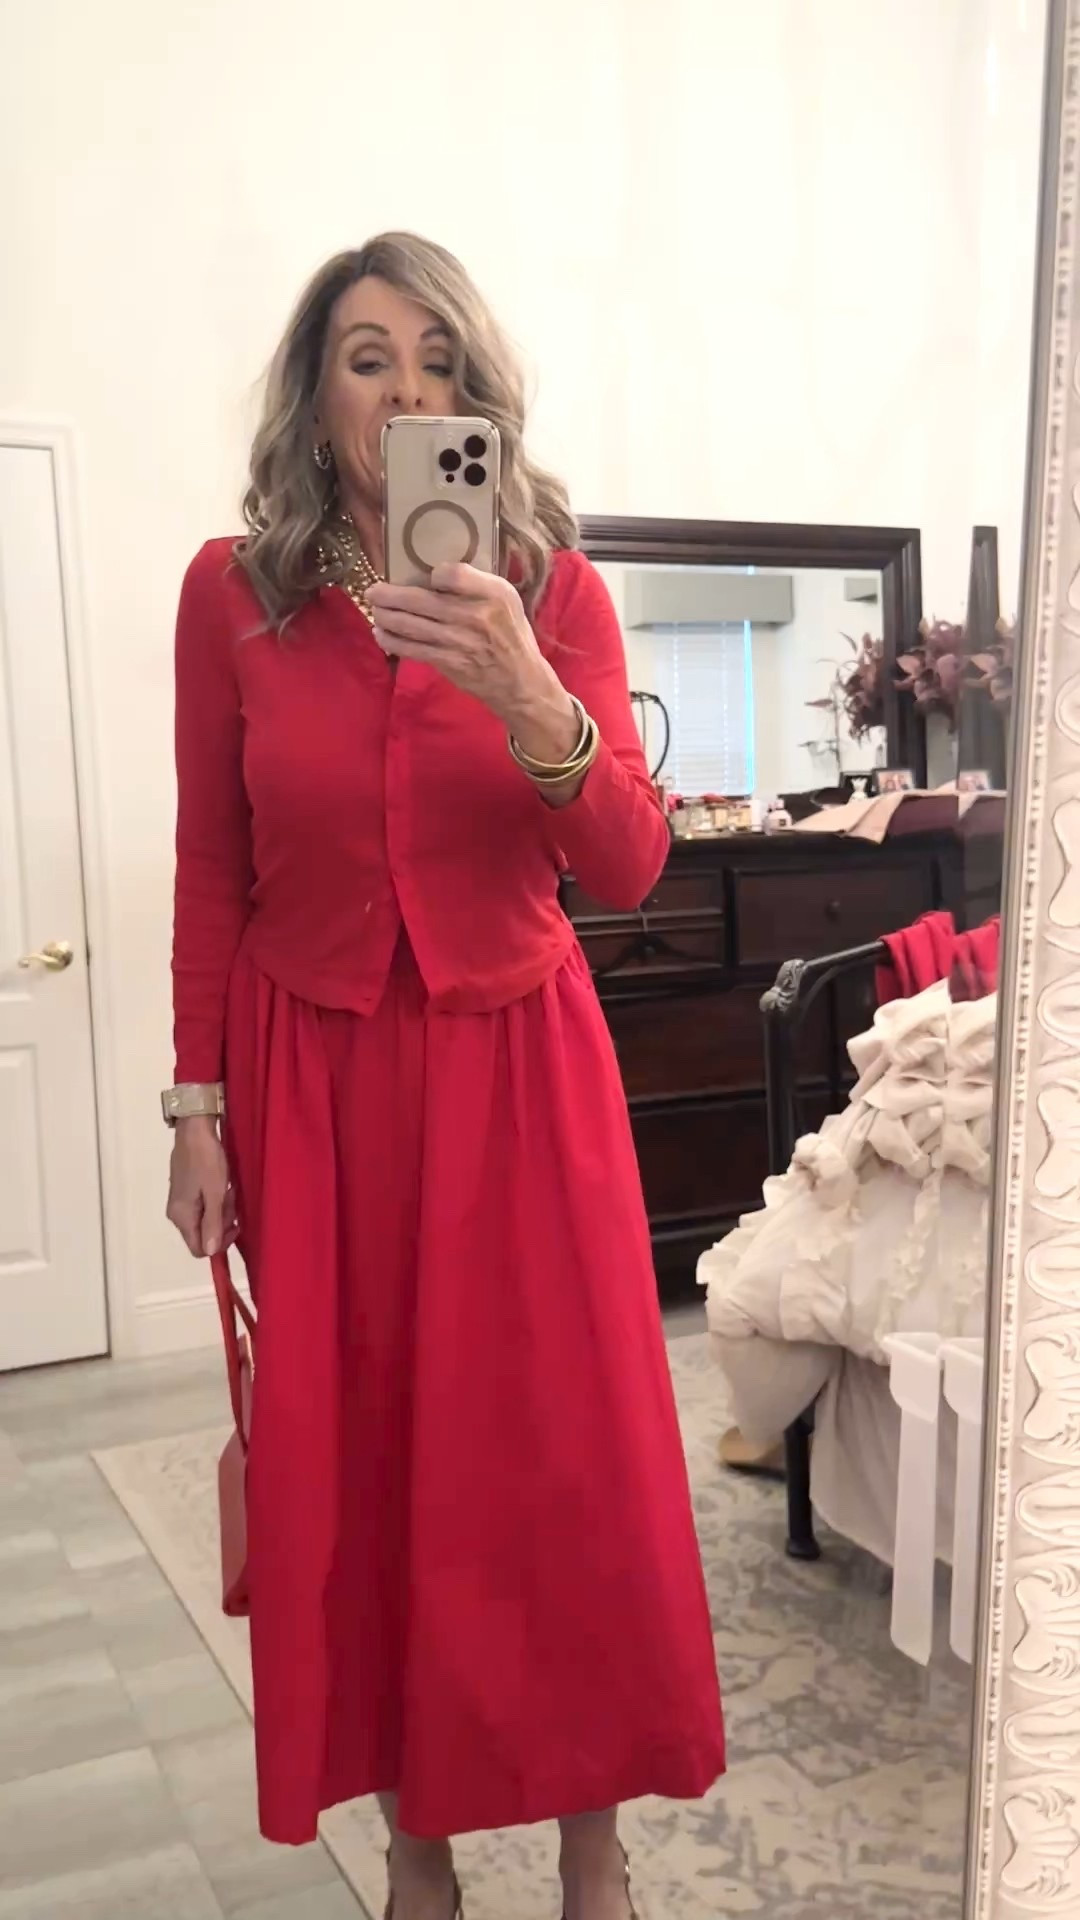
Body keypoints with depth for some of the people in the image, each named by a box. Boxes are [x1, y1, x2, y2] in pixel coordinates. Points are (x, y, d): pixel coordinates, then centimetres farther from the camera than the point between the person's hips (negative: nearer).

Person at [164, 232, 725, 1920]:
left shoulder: (555, 589, -3)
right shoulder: (233, 592, -2)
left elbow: (627, 871, -12)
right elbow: (210, 874, 3)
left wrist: (528, 699, -29)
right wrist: (199, 1107, 1)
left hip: (518, 1066, 0)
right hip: (315, 1075, 1)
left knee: (564, 1451, 4)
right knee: (349, 1458, 7)